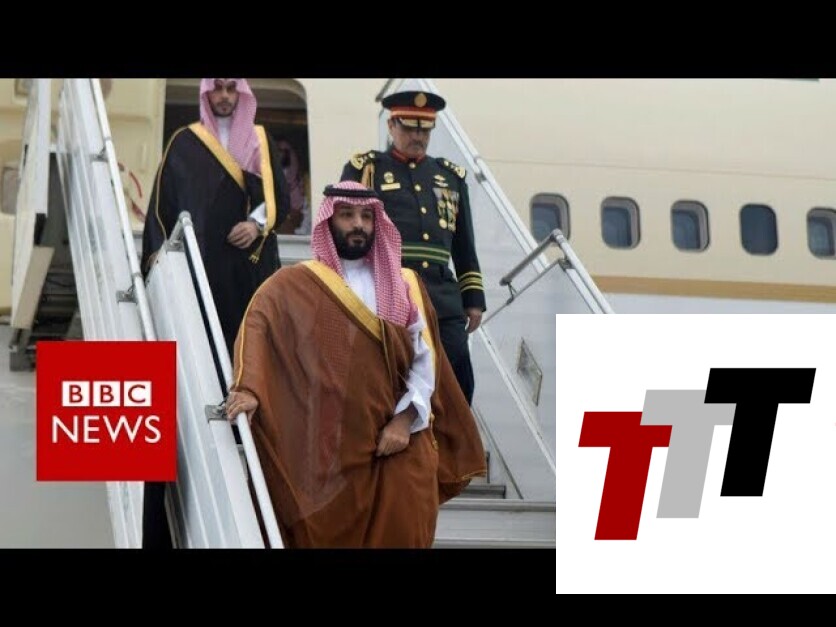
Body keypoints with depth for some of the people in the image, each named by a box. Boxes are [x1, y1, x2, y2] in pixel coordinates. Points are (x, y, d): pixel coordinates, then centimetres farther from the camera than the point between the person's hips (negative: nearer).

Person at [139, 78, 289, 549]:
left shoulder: (262, 143, 13)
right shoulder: (186, 143, 9)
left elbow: (281, 196, 8)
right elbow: (163, 200, 6)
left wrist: (258, 224, -11)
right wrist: (158, 250, -6)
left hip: (251, 265, 1)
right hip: (200, 264, -1)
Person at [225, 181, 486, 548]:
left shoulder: (405, 285, 13)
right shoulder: (296, 285, 4)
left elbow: (425, 358, 6)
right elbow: (258, 326, -14)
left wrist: (405, 418, -8)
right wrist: (249, 388, -32)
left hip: (400, 443, 2)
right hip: (329, 447, -2)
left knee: (401, 535, 0)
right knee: (329, 536, 1)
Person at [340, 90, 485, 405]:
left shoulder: (451, 176, 19)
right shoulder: (364, 169, 8)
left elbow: (465, 247, 21)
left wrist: (473, 299, 15)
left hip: (443, 301, 4)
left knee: (458, 386, -2)